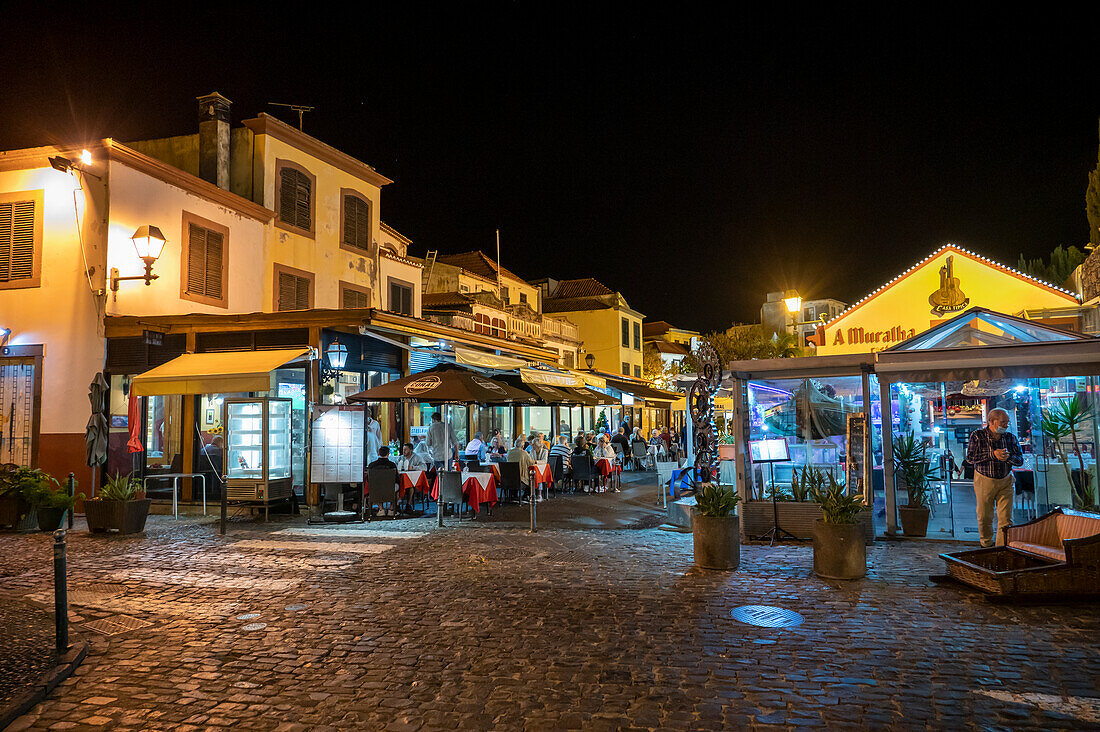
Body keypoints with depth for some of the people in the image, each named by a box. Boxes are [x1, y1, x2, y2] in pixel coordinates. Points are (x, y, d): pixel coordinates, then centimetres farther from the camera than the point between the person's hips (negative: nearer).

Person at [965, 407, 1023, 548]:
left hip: (1005, 482, 2)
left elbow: (1020, 460, 1)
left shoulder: (1010, 437, 1)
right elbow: (970, 457, -15)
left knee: (1006, 519, -4)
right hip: (984, 481, -2)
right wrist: (992, 454, -24)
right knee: (984, 517, 9)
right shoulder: (977, 435, -7)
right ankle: (987, 545, 30)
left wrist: (1008, 457, -21)